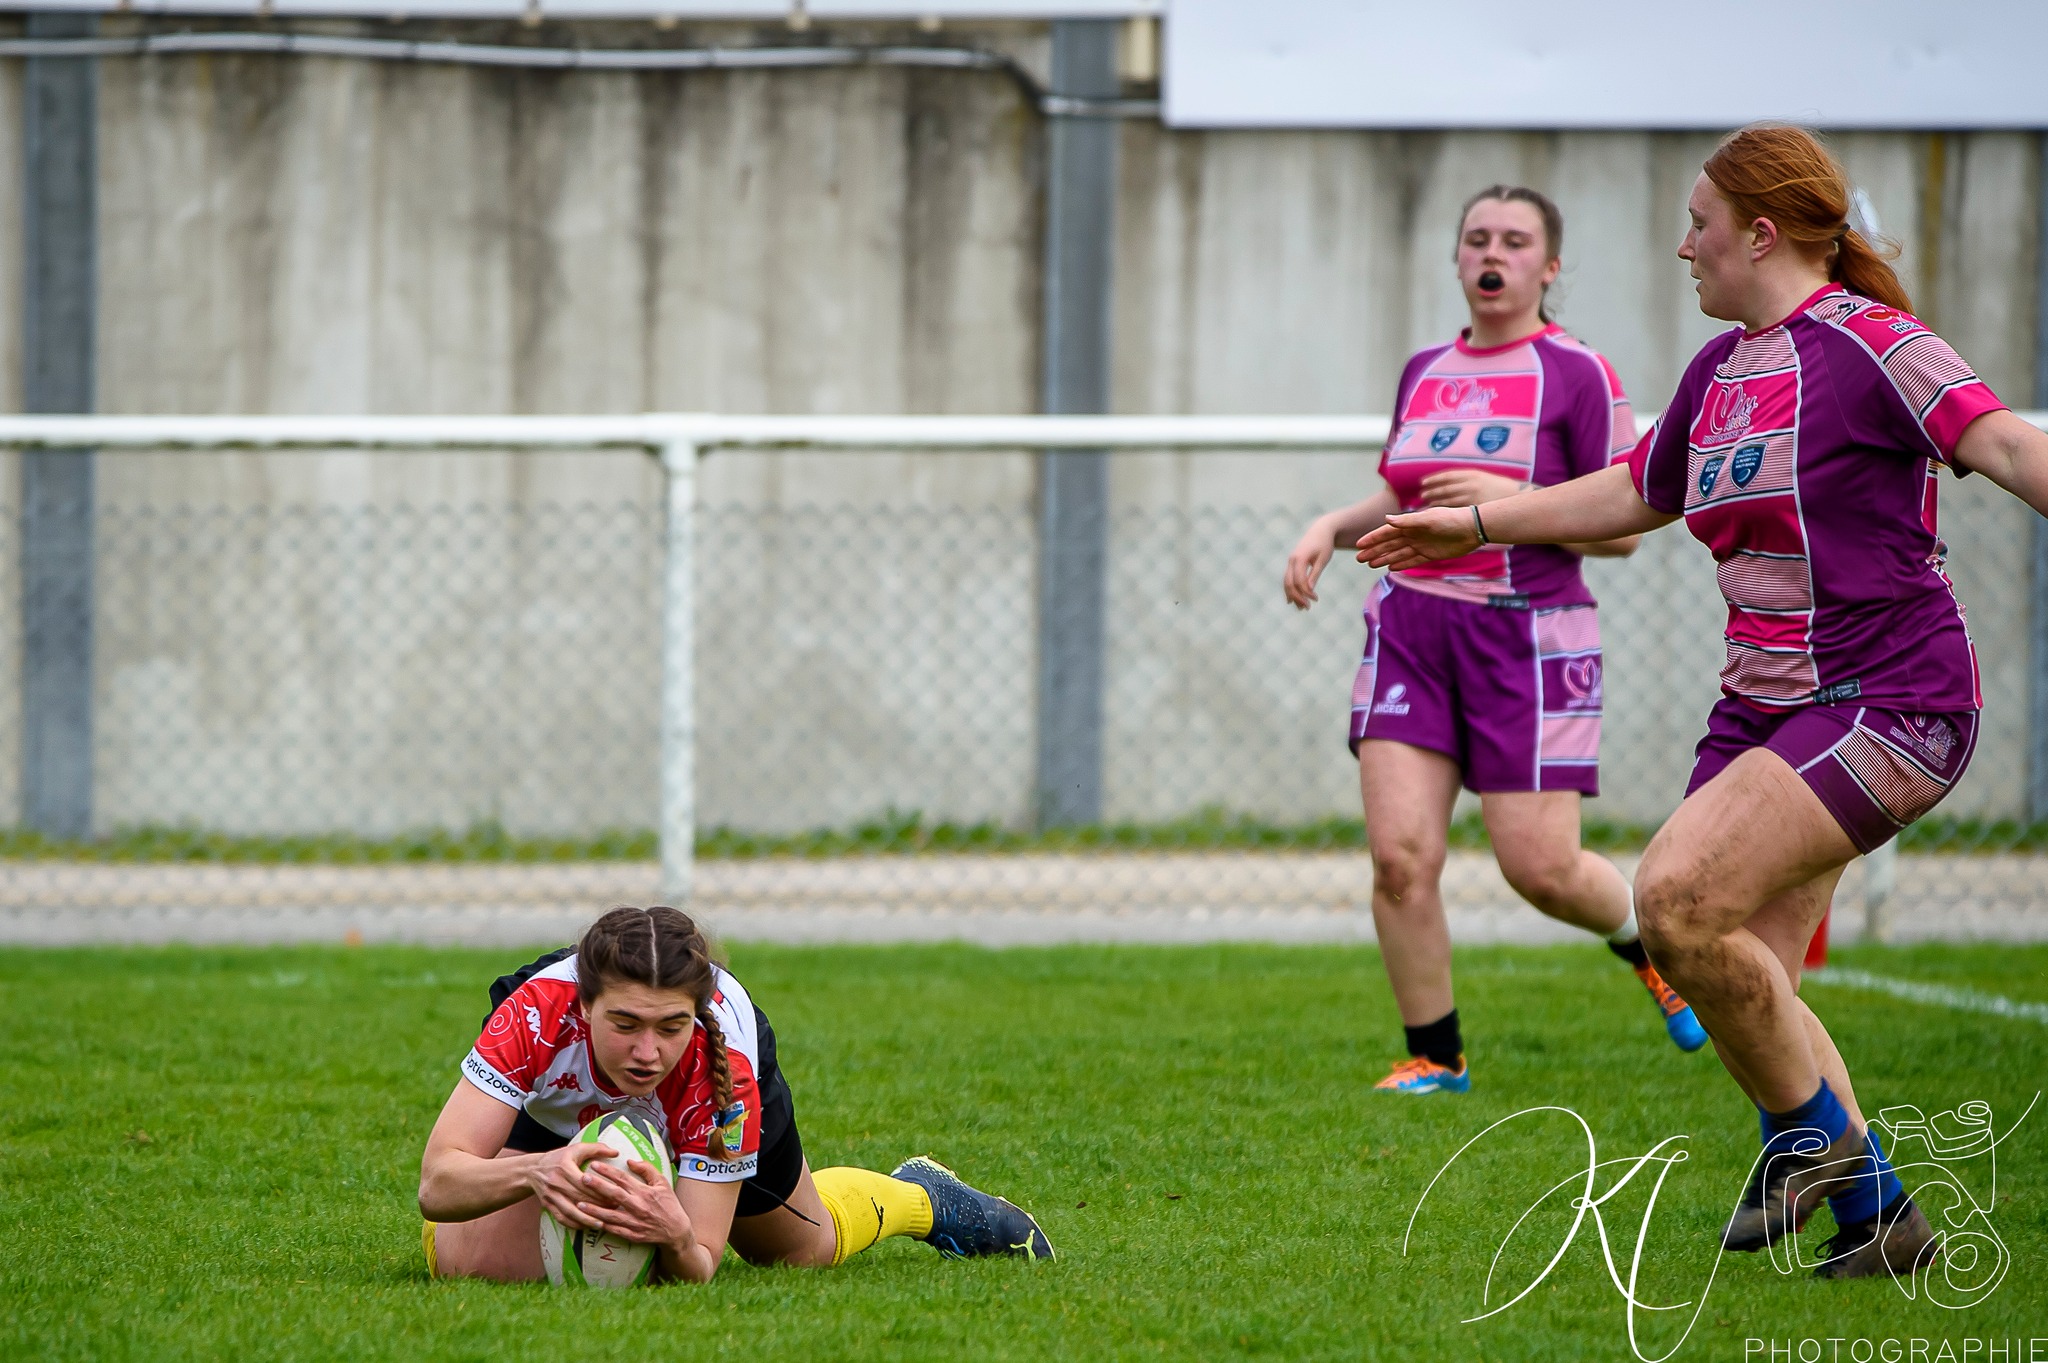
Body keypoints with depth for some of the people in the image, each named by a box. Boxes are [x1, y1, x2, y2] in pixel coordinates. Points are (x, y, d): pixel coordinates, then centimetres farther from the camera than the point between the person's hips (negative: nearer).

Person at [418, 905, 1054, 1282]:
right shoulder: (538, 1011, -46)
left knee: (809, 1245, 20)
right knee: (469, 1266, -13)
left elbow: (699, 1269, -40)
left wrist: (679, 1240, -65)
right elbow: (438, 1184, -49)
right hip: (555, 1110, 0)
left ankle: (921, 1196, 57)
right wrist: (533, 1172, -70)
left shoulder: (724, 1071, -44)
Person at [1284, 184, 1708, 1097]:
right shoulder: (1423, 373, 13)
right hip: (1411, 629, 4)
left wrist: (1512, 501, -18)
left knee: (1542, 868, -5)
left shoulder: (1577, 375, -4)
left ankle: (1652, 943, 28)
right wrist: (1331, 528, 9)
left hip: (1527, 636, -4)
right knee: (1400, 856, -9)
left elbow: (1623, 527, -6)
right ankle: (1433, 1056, 5)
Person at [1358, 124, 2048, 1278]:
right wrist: (1478, 523, 41)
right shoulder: (1720, 370, 15)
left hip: (1888, 703, -9)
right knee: (1748, 987, 2)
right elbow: (1636, 492, 32)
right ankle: (1879, 1216, 15)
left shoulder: (1867, 346, -11)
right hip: (1766, 704, 9)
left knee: (1679, 897, -22)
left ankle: (1815, 1132, -4)